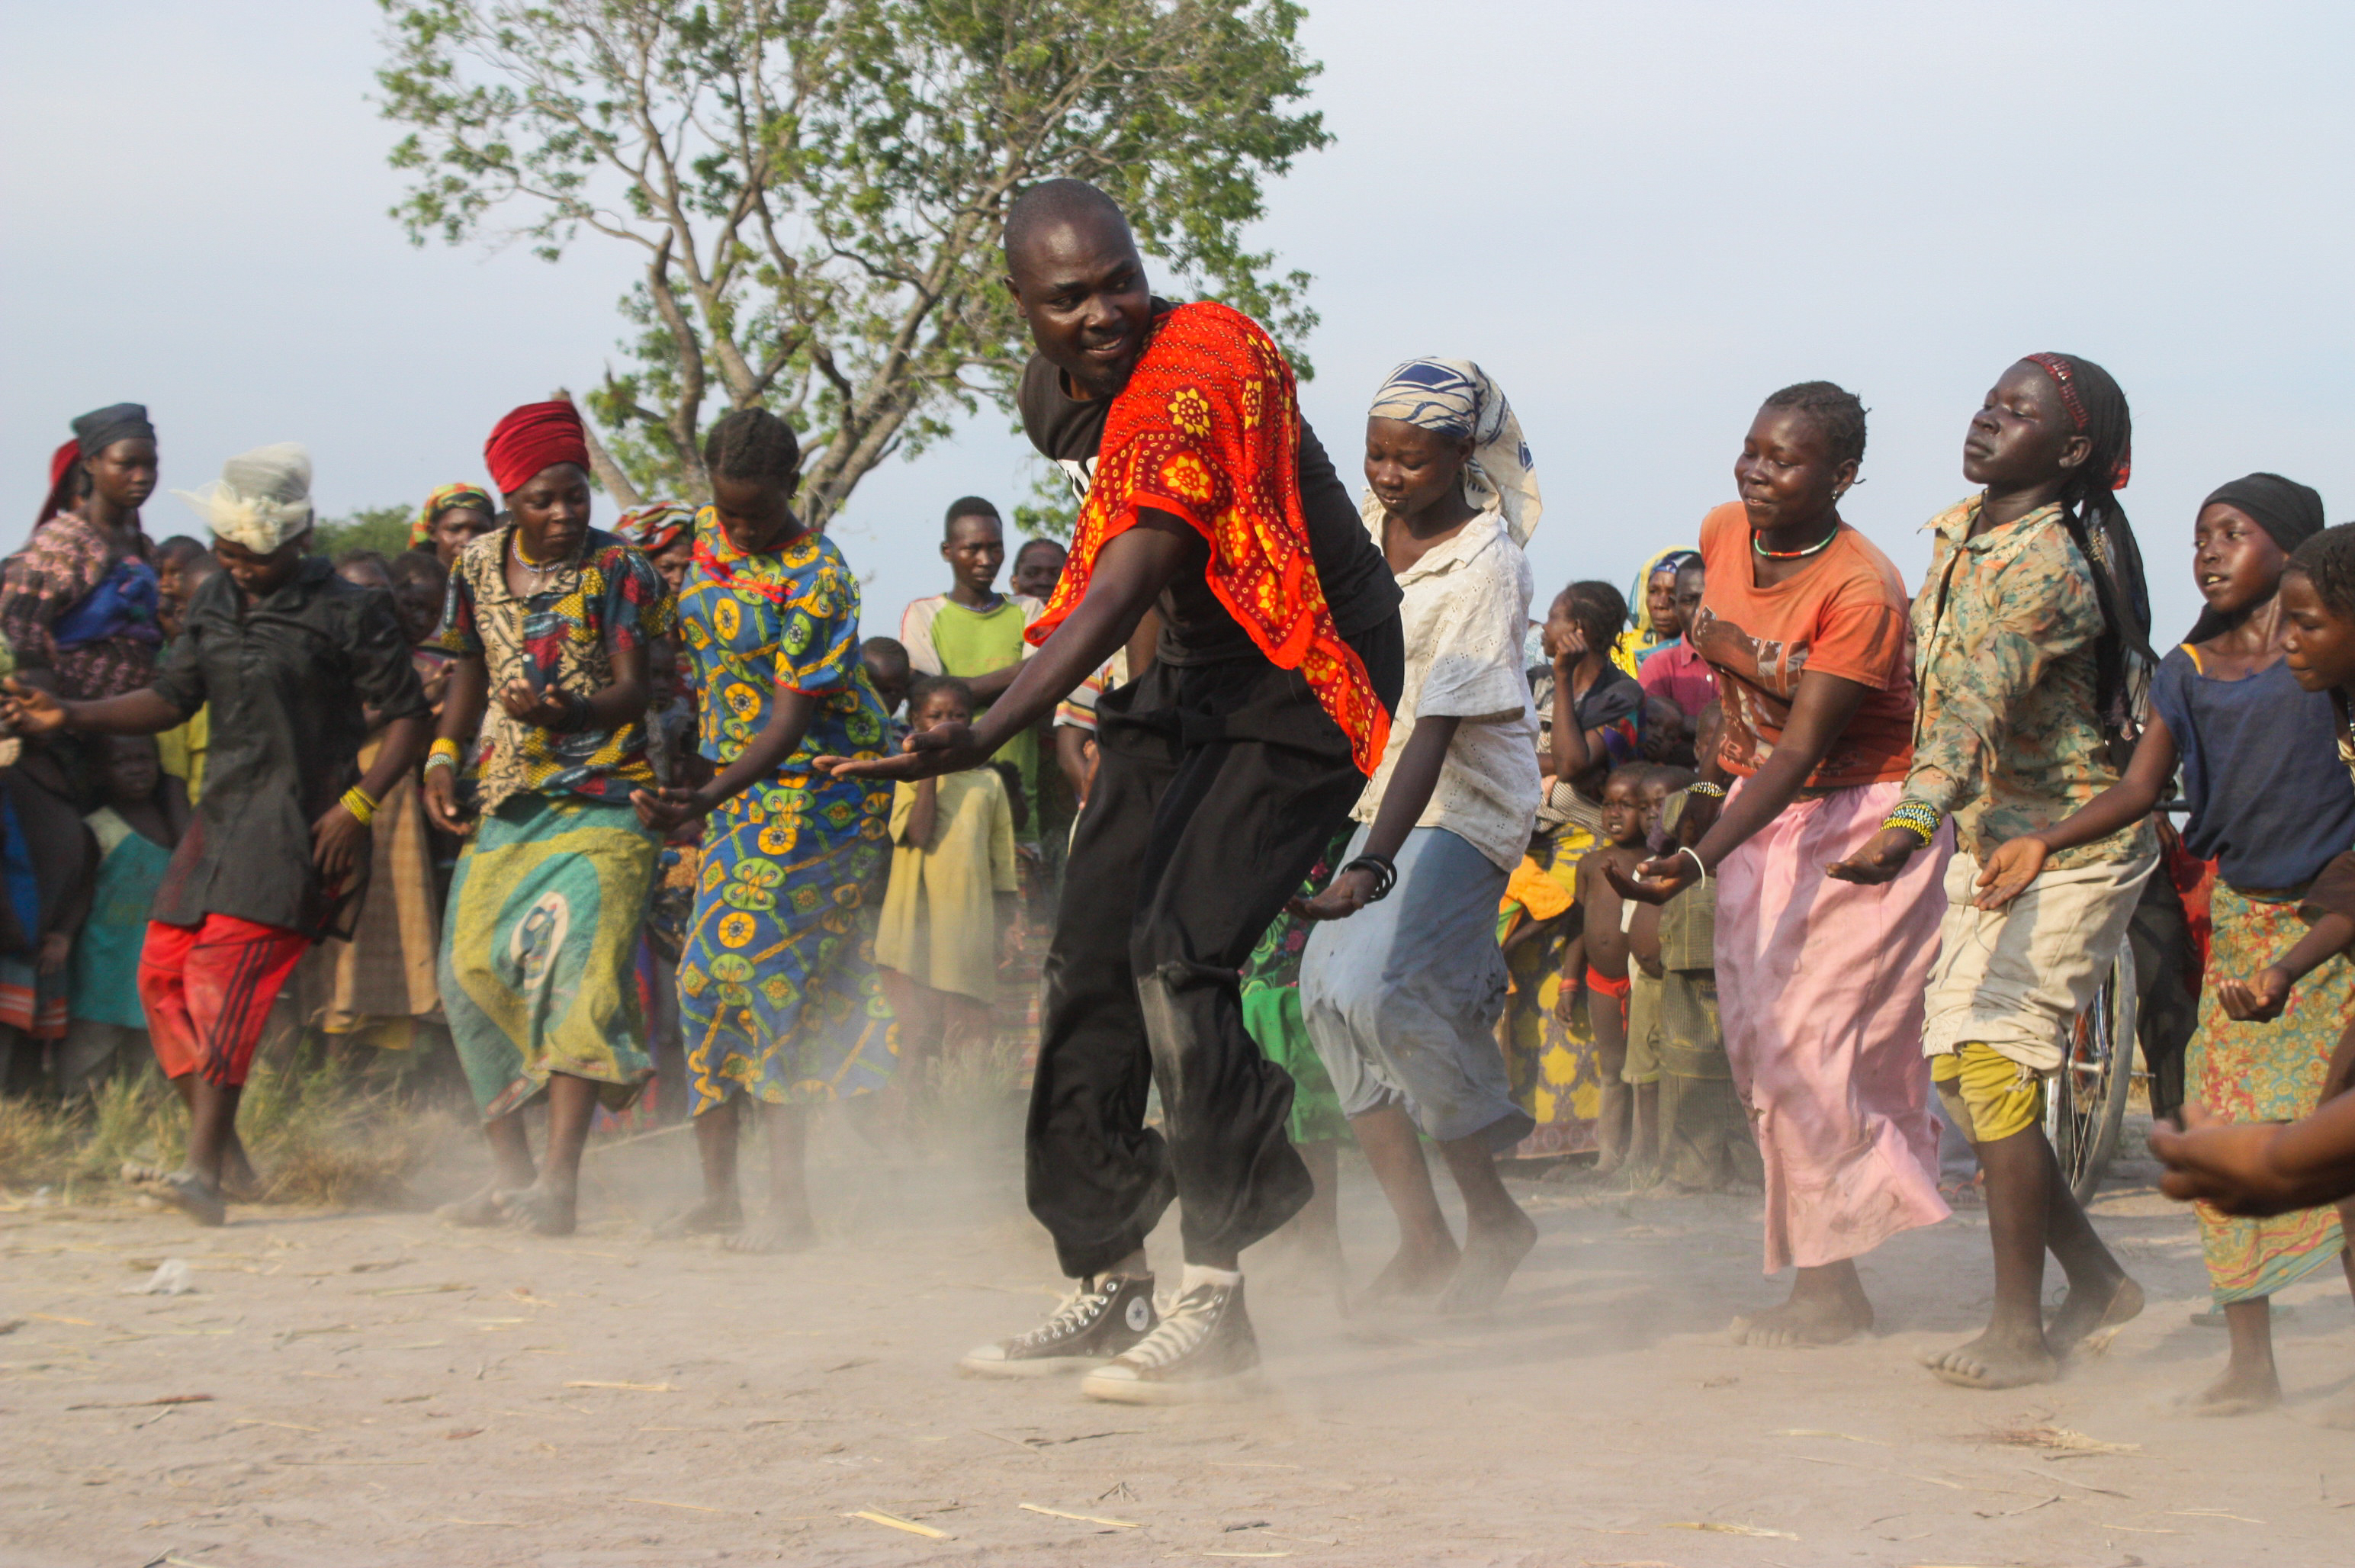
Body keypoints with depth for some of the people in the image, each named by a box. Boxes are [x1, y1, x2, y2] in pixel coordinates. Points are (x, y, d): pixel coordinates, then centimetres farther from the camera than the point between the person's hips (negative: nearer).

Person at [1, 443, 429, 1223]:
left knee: (226, 965, -20)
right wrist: (69, 715, 5)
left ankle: (203, 1170, -26)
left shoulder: (348, 613, -6)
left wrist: (357, 806, -15)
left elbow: (409, 718, -5)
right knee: (163, 968, 1)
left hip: (302, 818, -7)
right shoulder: (215, 603, 12)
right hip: (224, 809, 8)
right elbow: (171, 698, 18)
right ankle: (220, 1144, 14)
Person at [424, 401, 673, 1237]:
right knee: (470, 967, 2)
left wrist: (574, 712, -34)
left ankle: (560, 1177, -24)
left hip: (601, 799, -6)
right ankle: (511, 1169, 12)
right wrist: (443, 754, 7)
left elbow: (633, 691, -13)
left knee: (579, 964, -19)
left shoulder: (618, 569, -6)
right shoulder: (479, 566, 9)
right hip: (506, 801, 6)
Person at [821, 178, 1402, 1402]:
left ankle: (1218, 1302, -14)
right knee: (1089, 963, 4)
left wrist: (991, 732, -43)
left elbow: (1126, 585, -35)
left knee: (1177, 957, -21)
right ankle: (1110, 1286, 15)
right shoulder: (1057, 391, 1)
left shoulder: (1204, 369, -25)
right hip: (1186, 680, 9)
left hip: (1298, 682, -9)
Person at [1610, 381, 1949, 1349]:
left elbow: (1804, 747, -29)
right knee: (1756, 1040, 3)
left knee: (1807, 1043, -13)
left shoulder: (1862, 591, -24)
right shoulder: (1721, 534, -2)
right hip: (1762, 813, 7)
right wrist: (1708, 786, 12)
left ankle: (1829, 1286, -4)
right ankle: (1828, 1275, 9)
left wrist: (1699, 860, -39)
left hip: (1862, 821, -7)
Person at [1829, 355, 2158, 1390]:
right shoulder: (1958, 529, 4)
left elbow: (1979, 706, -38)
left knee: (1992, 1060, -16)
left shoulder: (2049, 568, -23)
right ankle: (2096, 1282, 20)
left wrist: (1911, 822, -50)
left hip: (2069, 847, -9)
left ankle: (2019, 1330, -9)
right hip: (1987, 840, 9)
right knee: (1960, 1061, 7)